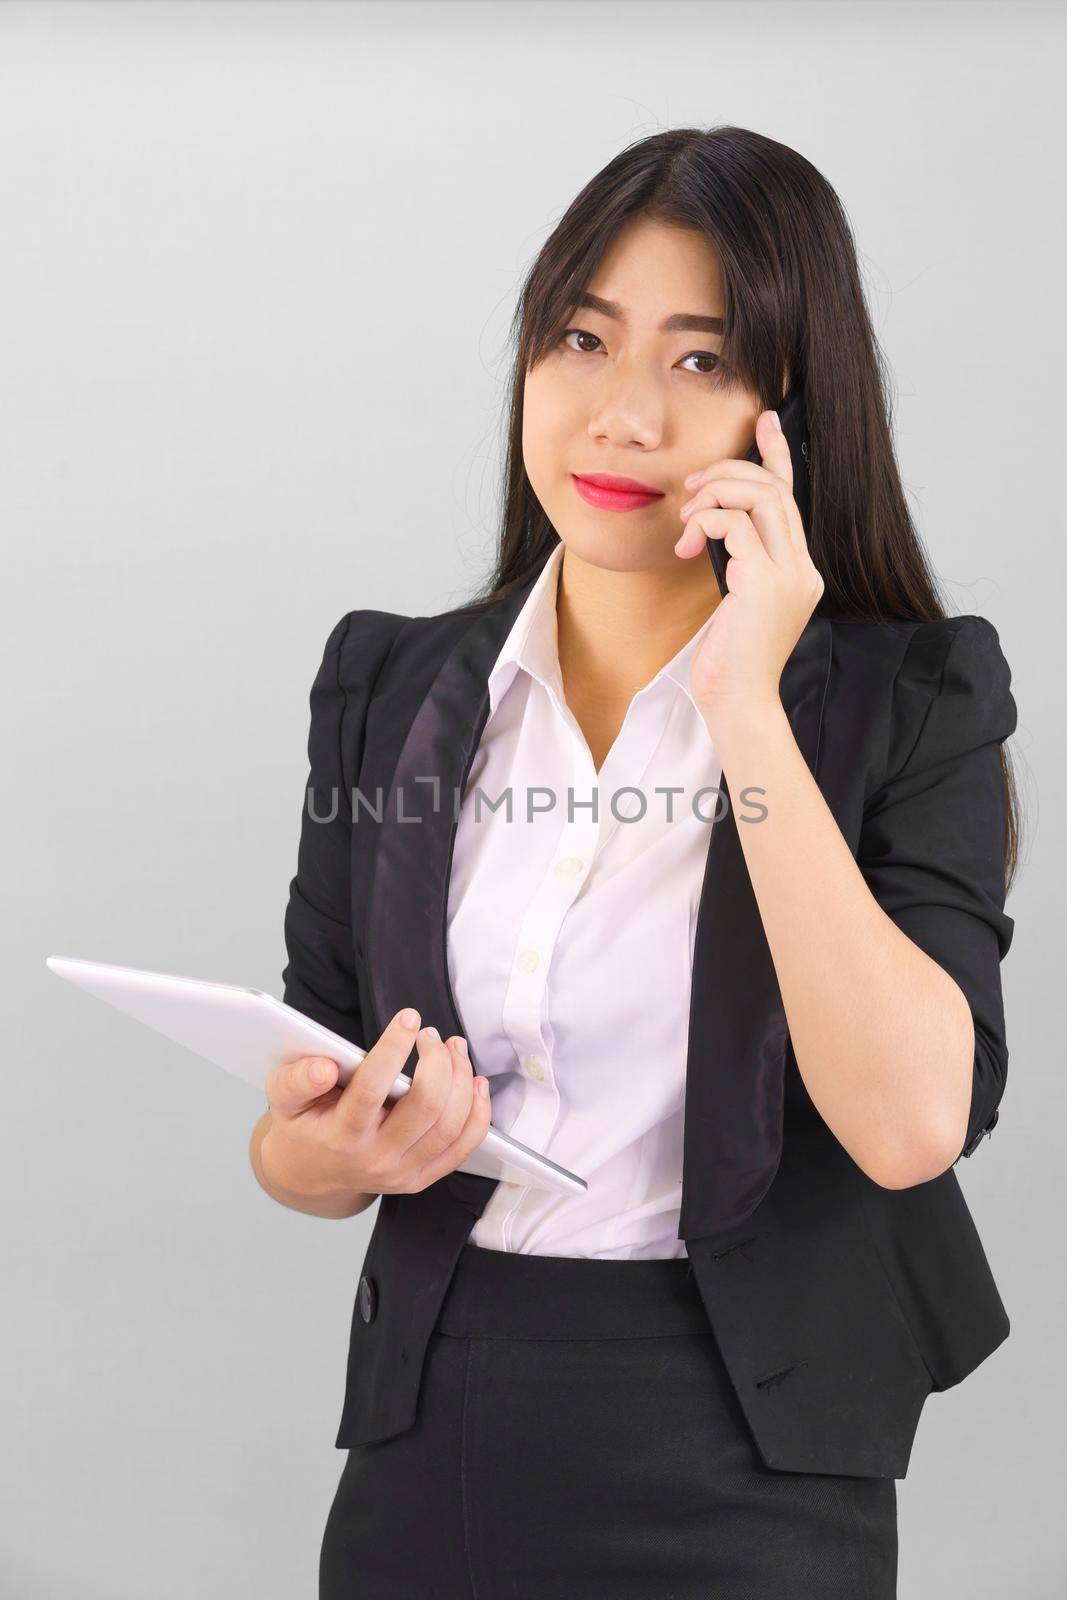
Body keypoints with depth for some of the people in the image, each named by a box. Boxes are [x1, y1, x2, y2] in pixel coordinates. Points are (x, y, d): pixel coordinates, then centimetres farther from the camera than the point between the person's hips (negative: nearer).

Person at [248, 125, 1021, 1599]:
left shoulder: (912, 700, -6)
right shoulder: (391, 687, 4)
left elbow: (912, 1122, -21)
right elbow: (301, 1132, 8)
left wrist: (745, 703, -20)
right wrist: (320, 1156, -15)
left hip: (740, 1479, -3)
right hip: (431, 1436, 3)